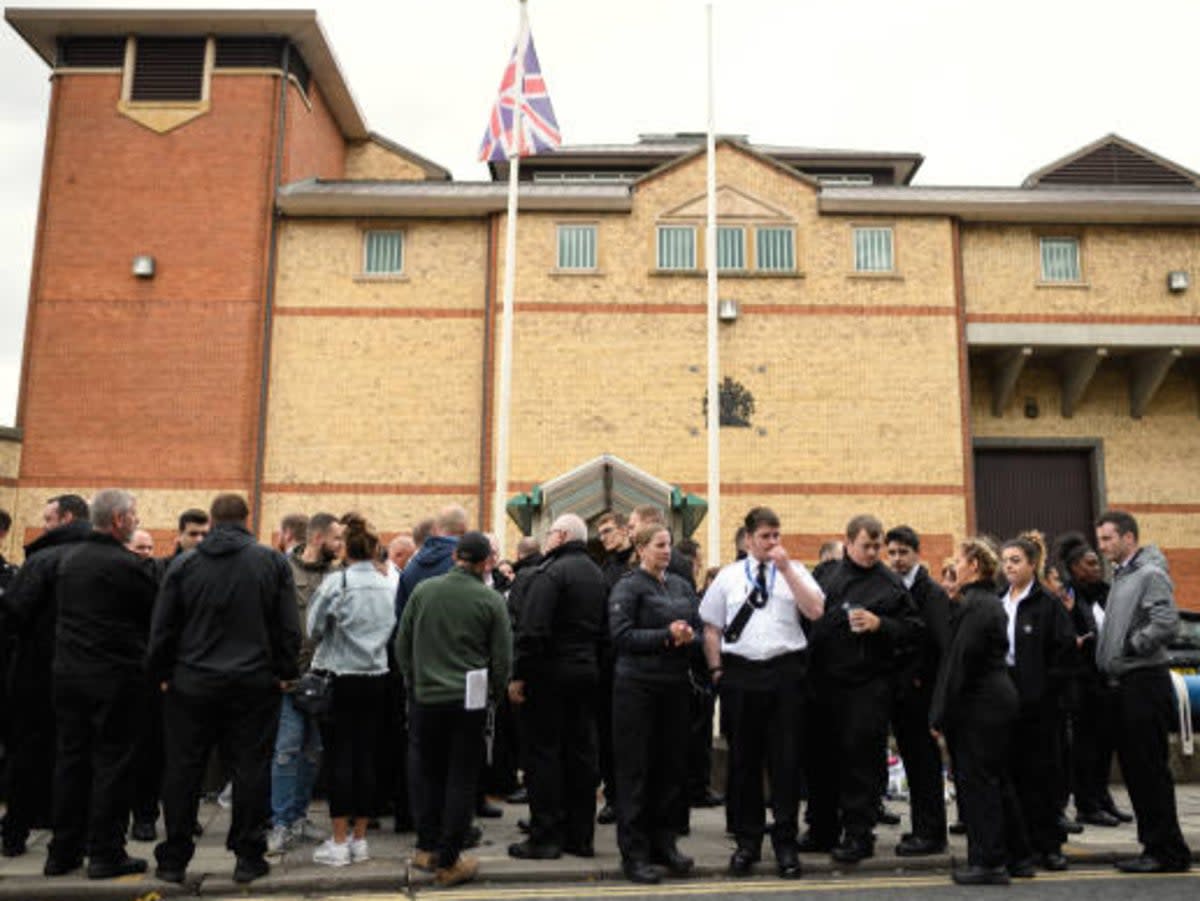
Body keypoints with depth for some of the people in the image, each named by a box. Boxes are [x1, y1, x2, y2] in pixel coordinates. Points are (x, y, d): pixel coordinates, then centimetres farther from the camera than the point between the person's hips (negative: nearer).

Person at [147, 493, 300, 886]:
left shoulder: (183, 564, 0)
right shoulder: (273, 562, -3)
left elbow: (162, 628, 2)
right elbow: (289, 626, -3)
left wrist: (161, 674, 13)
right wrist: (285, 672, 6)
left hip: (192, 683, 1)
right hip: (254, 684, -1)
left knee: (182, 770, 11)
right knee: (251, 769, 6)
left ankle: (173, 860, 19)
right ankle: (248, 857, 11)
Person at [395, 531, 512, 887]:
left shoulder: (423, 590, -2)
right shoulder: (491, 601, -8)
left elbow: (402, 644, 6)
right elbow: (502, 659, -3)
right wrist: (493, 693, 15)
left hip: (426, 697, 3)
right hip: (469, 701, -3)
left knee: (431, 775, 16)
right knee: (461, 779, 5)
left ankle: (426, 849, 25)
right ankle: (448, 861, 9)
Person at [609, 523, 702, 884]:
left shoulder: (681, 586, 12)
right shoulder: (627, 586, -5)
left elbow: (699, 627, 13)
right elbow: (621, 635, -14)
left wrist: (689, 636, -9)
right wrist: (666, 635, -18)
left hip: (675, 685, 6)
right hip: (637, 686, -5)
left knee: (672, 765, 10)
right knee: (634, 769, 1)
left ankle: (663, 842, 24)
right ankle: (634, 852, 9)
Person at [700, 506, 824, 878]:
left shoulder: (795, 571, 7)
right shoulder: (728, 576, 9)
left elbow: (815, 610, -8)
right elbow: (711, 627, 10)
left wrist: (785, 568, -11)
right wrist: (717, 671, 1)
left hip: (786, 673, -1)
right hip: (740, 673, 1)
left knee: (785, 760, 3)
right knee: (743, 760, 8)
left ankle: (785, 842, 14)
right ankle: (747, 841, 21)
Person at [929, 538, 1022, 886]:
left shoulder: (974, 604, -16)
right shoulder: (993, 603, 14)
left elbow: (959, 661, -19)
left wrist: (940, 714, -16)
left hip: (979, 704, -10)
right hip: (1000, 697, 10)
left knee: (977, 781, -2)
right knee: (998, 780, 16)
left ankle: (989, 863, 4)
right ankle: (1015, 855, 25)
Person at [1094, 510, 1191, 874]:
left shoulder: (1151, 575, -12)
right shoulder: (1121, 577, 18)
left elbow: (1167, 624, -24)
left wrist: (1132, 646, -14)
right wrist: (1107, 654, 9)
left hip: (1144, 684, -9)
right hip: (1123, 685, 10)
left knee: (1150, 770, -5)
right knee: (1133, 768, 13)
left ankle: (1168, 852, 4)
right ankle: (1154, 845, 21)